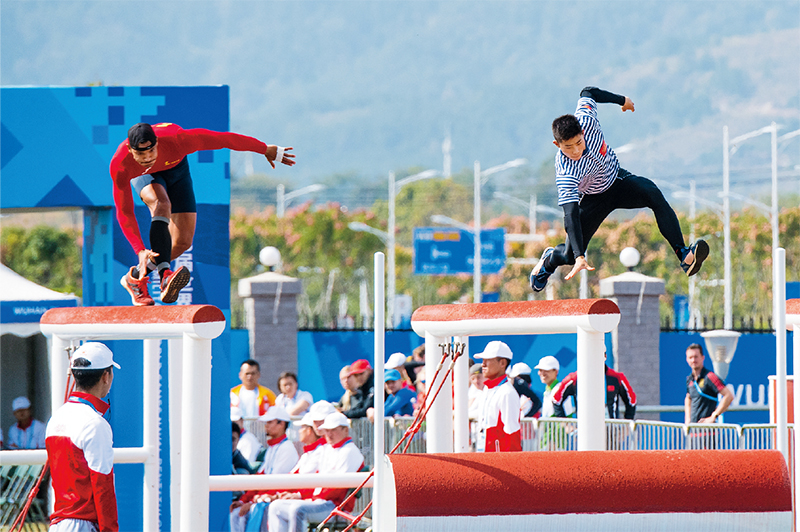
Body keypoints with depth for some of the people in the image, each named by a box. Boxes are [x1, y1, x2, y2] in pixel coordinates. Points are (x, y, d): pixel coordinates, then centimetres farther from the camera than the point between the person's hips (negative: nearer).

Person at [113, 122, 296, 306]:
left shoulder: (176, 141, -42)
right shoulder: (119, 166, -39)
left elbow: (225, 139, -29)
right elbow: (124, 212, -30)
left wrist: (265, 149, -17)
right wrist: (140, 251, -40)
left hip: (175, 167, 2)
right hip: (144, 175, -2)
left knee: (183, 242, -9)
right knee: (161, 205, -37)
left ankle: (136, 277, 10)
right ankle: (165, 276, -47)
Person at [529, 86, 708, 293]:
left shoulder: (585, 120, -30)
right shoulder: (565, 174, -39)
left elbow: (588, 93, -7)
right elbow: (571, 215, -43)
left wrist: (621, 100, 9)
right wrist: (579, 257, -52)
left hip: (618, 179, 3)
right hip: (593, 198, -3)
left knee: (652, 193, -29)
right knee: (571, 255, -4)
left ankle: (683, 254, -37)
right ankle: (549, 261, 37)